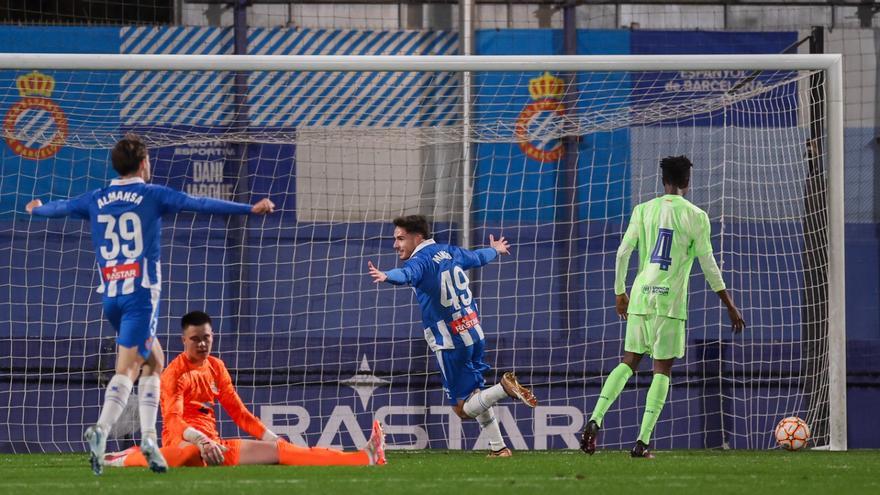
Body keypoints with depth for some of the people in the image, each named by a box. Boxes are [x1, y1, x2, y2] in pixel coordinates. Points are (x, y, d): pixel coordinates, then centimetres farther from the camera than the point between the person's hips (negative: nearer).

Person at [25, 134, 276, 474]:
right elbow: (201, 204, -7)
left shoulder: (96, 200, 12)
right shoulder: (152, 196, -1)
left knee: (153, 360, 16)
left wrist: (37, 209, 52)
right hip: (141, 293, -5)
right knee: (127, 368, -11)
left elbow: (61, 208, 30)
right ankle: (101, 430, -30)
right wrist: (250, 209, -6)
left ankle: (148, 437, 5)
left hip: (110, 294, 5)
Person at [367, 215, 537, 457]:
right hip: (475, 334, 8)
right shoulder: (449, 251, 10)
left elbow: (407, 274, -39)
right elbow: (477, 257, 31)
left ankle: (504, 387, -23)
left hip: (450, 343, -8)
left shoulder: (421, 260, -14)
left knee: (462, 408, -3)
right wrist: (495, 250, 54)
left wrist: (386, 276, -61)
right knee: (474, 395, 24)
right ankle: (498, 448, 26)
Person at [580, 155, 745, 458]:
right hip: (671, 300, -3)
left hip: (641, 296, 3)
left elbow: (623, 253, 5)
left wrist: (620, 293, 19)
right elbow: (708, 264, -1)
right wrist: (729, 305, 6)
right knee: (662, 369, 3)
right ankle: (642, 442, -5)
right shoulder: (695, 216, -2)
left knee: (629, 363, 15)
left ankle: (595, 420, -3)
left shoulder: (643, 210, 7)